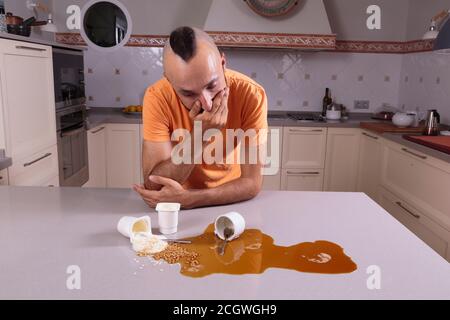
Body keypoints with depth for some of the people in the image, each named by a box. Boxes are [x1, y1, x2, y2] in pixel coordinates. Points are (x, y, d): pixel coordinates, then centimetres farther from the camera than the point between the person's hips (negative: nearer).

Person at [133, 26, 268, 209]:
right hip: (179, 193, 0)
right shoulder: (158, 97, -22)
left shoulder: (251, 94, -22)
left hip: (230, 202, 1)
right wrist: (200, 136, -33)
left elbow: (252, 183, -21)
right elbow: (153, 185, -23)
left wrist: (186, 199, -31)